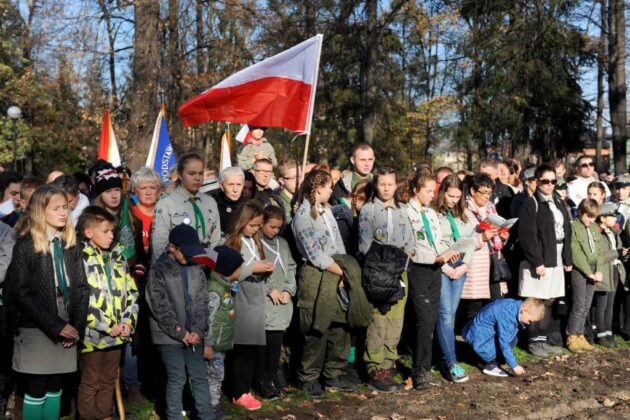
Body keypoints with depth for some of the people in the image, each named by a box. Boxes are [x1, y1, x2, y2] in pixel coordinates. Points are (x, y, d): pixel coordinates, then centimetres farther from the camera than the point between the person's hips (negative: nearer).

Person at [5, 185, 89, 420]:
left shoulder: (71, 243, 9)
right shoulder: (25, 245, -5)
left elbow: (82, 287, 7)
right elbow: (21, 293, -11)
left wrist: (77, 326, -4)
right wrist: (55, 325, -14)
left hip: (67, 328, 4)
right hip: (36, 330, -4)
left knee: (55, 389, 10)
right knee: (36, 391, 2)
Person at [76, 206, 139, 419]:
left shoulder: (118, 258, 10)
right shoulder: (81, 259, -11)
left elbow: (131, 293, 11)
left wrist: (128, 321, -3)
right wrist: (107, 326, -16)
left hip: (117, 333, 6)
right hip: (94, 334, -6)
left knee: (109, 382, 18)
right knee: (90, 384, 7)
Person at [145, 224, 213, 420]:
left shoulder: (196, 268, 4)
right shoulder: (158, 269, -8)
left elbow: (202, 301, 5)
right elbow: (160, 306, -12)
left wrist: (198, 330, -6)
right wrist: (180, 332, -12)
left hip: (193, 335, 4)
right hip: (169, 336, -4)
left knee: (200, 377, 8)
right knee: (177, 379, 0)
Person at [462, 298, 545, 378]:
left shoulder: (517, 305, -4)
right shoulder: (506, 315, -31)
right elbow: (504, 343, -30)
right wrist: (514, 365, -26)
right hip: (477, 335, -9)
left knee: (512, 340, -3)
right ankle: (490, 365, -8)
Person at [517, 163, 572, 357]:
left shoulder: (558, 203, 15)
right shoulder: (531, 204, -7)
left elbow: (567, 232, 17)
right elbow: (527, 237, -13)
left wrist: (568, 259, 11)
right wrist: (537, 262, -16)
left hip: (556, 261, 7)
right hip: (538, 262, -6)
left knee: (552, 301, 8)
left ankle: (549, 340, 18)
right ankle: (535, 341, 7)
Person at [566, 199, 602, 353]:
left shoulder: (594, 228, 13)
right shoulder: (573, 227, -9)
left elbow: (599, 251, 12)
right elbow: (576, 254, -13)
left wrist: (598, 271, -1)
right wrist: (589, 273, -12)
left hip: (593, 271, 7)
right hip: (579, 270, -6)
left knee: (586, 306, 9)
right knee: (579, 306, -7)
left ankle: (580, 335, 17)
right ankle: (572, 337, 3)